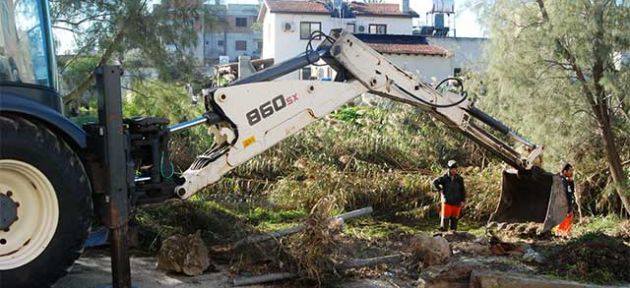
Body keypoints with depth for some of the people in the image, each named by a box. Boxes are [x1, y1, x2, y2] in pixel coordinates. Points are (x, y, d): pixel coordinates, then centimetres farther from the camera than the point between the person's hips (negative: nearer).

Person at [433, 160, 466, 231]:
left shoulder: (459, 179, 2)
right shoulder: (444, 178, -5)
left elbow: (463, 190, 6)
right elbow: (435, 182, 7)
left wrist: (463, 201, 1)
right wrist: (440, 190, 0)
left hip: (456, 203, 2)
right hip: (447, 202, -2)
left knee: (455, 218, 7)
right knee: (445, 217, -3)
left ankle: (453, 230, 18)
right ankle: (443, 230, 6)